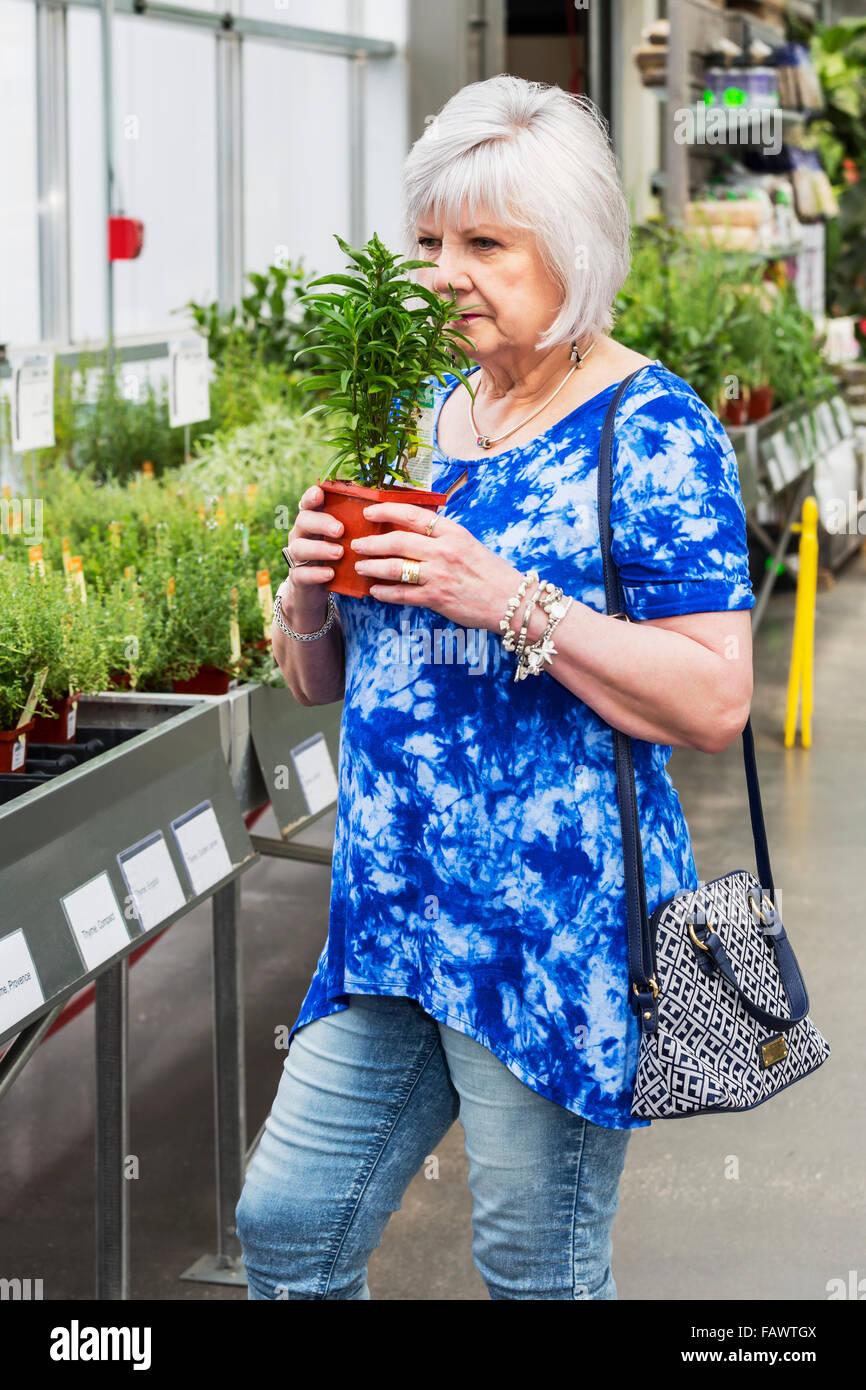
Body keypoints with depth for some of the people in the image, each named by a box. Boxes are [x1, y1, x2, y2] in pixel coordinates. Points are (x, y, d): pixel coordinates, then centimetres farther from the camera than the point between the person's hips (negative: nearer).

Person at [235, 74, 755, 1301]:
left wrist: (511, 602, -22)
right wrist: (309, 592, -2)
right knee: (285, 1228, 9)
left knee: (538, 1274, 4)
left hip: (558, 926, -7)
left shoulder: (649, 431, -8)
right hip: (390, 917, 7)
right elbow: (321, 684, 20)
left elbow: (716, 705, -17)